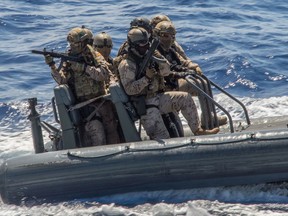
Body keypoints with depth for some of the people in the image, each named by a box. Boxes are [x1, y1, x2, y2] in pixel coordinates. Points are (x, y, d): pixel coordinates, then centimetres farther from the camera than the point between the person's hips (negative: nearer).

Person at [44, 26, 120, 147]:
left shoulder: (95, 56, 1)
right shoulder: (68, 60, 3)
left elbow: (104, 74, -13)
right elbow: (62, 80, -7)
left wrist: (83, 67, -20)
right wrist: (52, 66, -21)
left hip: (101, 100, 1)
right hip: (84, 104, -1)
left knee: (111, 130, 8)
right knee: (97, 133, -16)